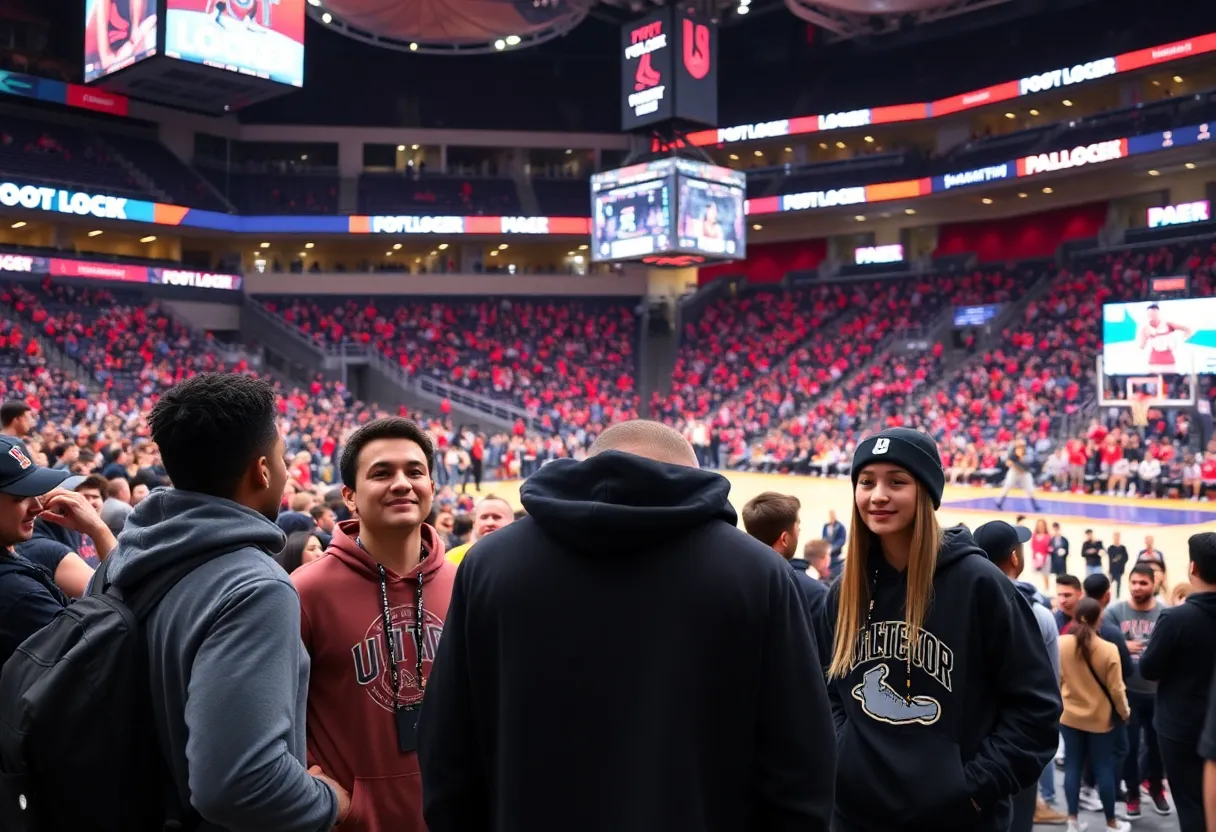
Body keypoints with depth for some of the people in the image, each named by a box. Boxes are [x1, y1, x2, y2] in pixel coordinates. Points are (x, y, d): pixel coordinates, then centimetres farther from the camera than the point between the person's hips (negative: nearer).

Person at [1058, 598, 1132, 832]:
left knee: (1072, 766, 9)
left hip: (1069, 715, 2)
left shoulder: (1061, 644, -10)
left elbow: (1055, 680, 0)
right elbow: (1116, 688, -11)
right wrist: (1124, 712, 7)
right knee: (1104, 769, 9)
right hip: (1100, 718, -2)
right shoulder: (1108, 649, -18)